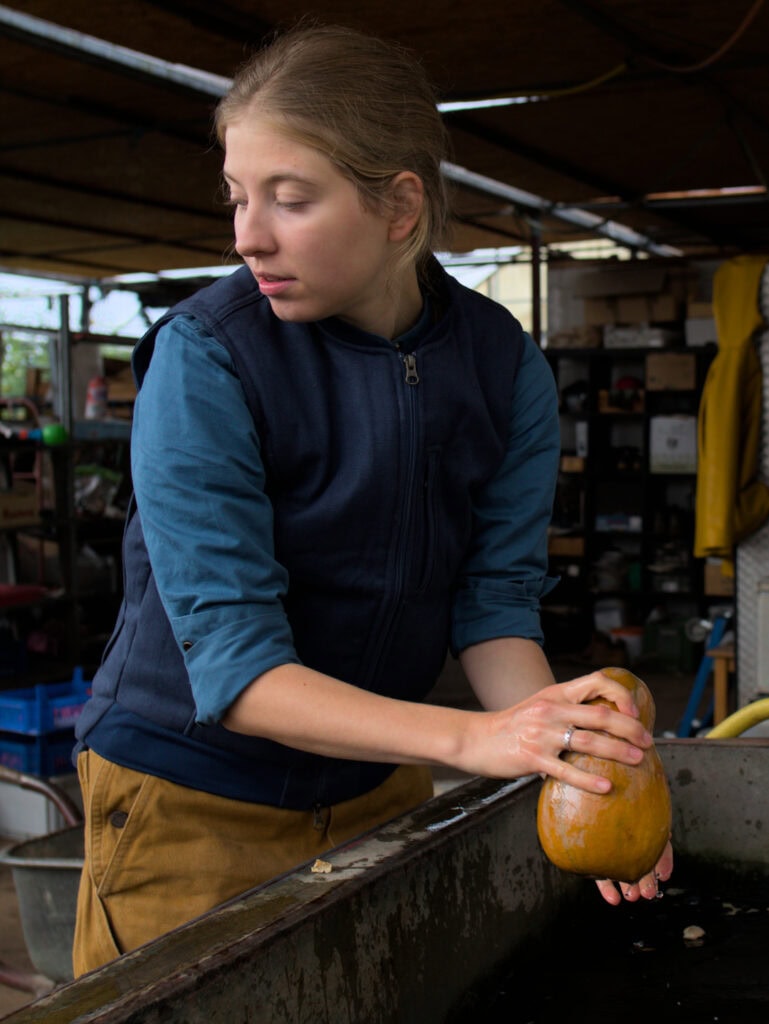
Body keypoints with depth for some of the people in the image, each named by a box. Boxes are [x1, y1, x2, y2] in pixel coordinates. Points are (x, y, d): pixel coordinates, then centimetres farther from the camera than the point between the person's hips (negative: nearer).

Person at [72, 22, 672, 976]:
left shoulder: (508, 368, -9)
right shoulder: (203, 358, -22)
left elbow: (495, 601, -7)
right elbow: (232, 664, -26)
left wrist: (565, 757, -26)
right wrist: (468, 737, -37)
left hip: (377, 781, 4)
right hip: (194, 797, -4)